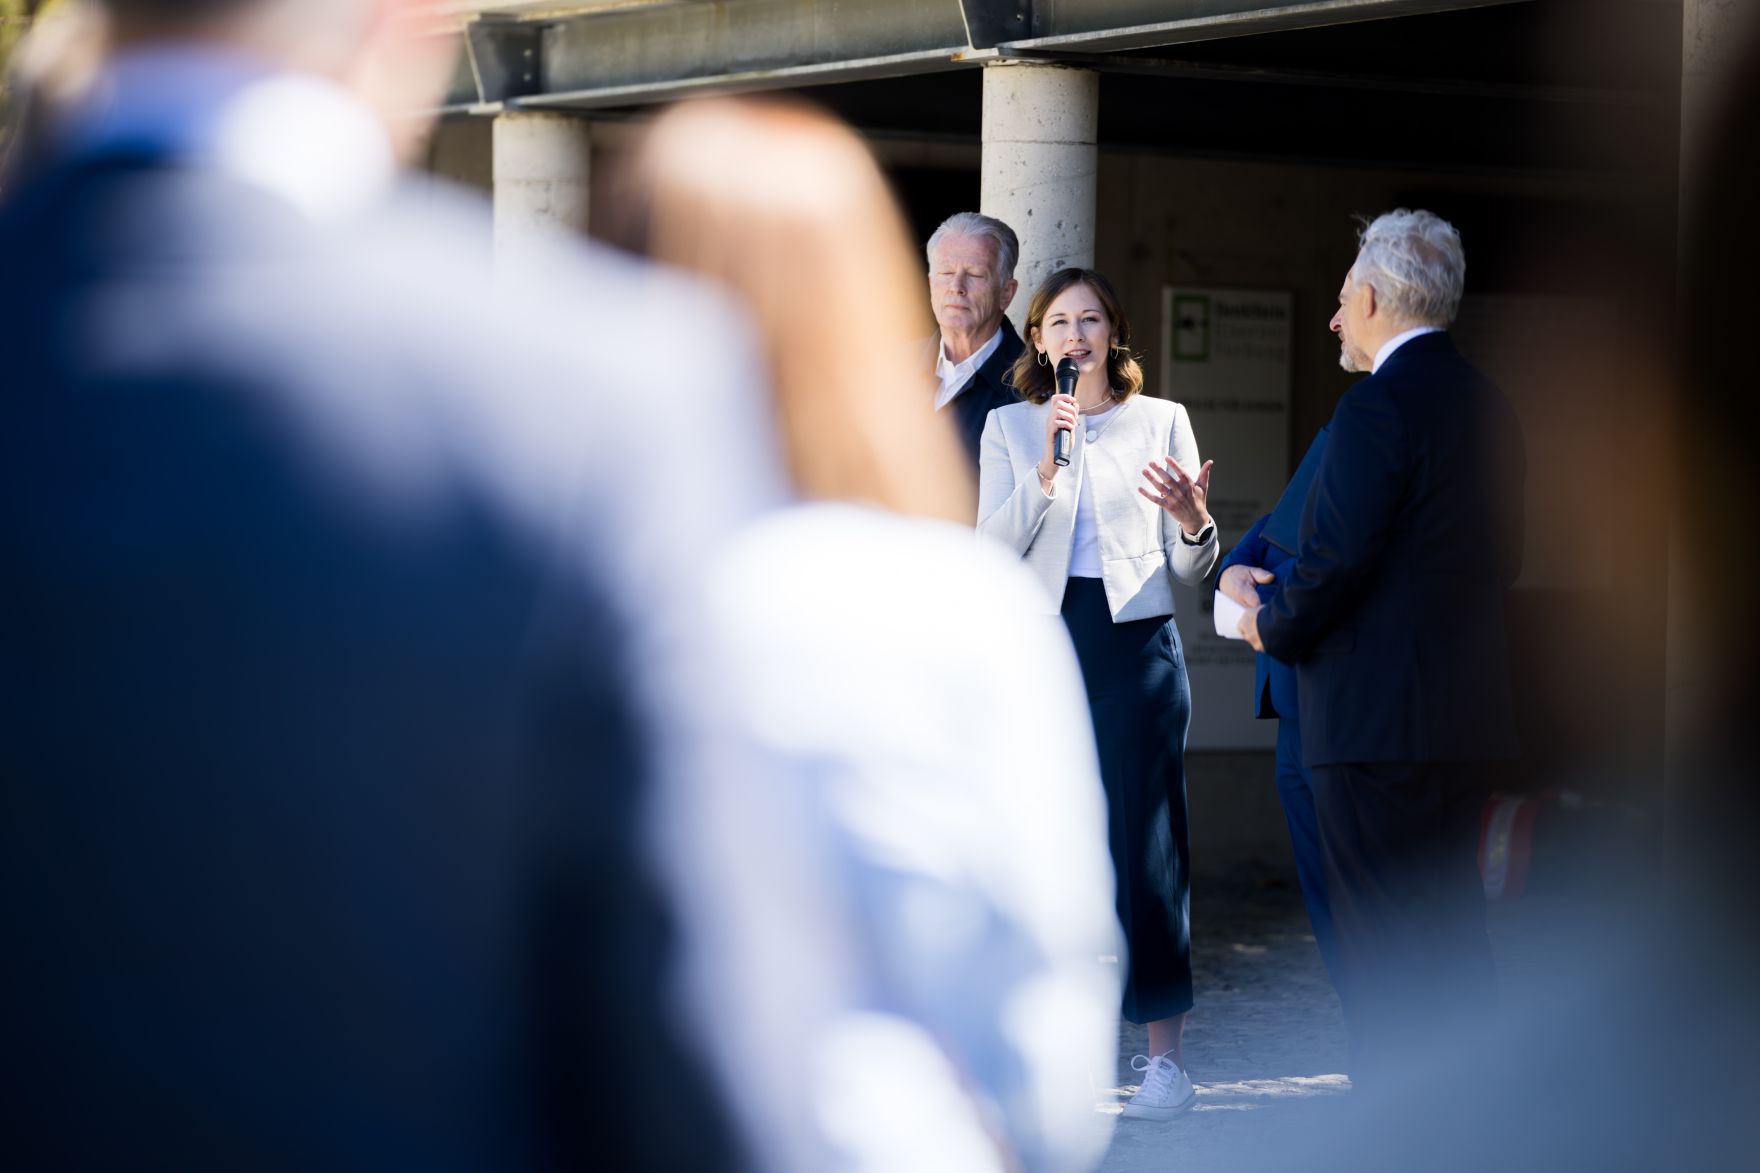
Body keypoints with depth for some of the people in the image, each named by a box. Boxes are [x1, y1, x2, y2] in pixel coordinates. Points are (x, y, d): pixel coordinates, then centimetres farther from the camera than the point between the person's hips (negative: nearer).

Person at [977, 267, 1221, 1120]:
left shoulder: (1161, 422, 8)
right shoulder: (1009, 427, 10)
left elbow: (1191, 572, 7)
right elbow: (990, 552, -2)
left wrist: (1193, 523, -15)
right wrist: (1043, 475, -15)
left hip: (1135, 645, -1)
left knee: (1144, 843, -4)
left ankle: (1165, 1054, 1)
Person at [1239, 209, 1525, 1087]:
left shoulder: (1378, 406, -15)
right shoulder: (1487, 407, 13)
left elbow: (1334, 560, -20)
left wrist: (1272, 627, 0)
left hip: (1377, 718, -9)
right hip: (1467, 714, 9)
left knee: (1383, 950, -5)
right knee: (1451, 932, 15)